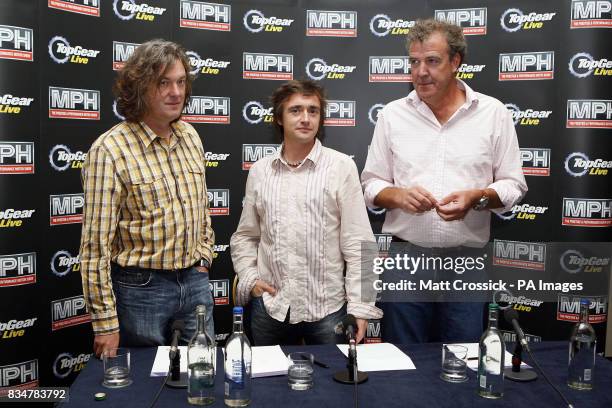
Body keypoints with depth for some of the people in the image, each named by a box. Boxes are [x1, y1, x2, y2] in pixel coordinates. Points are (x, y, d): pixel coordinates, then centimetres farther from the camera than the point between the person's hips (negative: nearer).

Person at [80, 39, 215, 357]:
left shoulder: (190, 137, 4)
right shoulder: (110, 150, -15)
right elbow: (96, 243, -15)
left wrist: (203, 259, 10)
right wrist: (105, 324, -13)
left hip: (195, 283, 6)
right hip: (141, 288, -5)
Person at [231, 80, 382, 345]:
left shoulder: (341, 167, -4)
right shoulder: (260, 171, 7)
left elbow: (358, 242, -6)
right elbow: (244, 236, 16)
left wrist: (360, 308, -9)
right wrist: (249, 278, 2)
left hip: (327, 307, -3)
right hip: (269, 306, 3)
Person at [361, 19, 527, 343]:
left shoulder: (493, 112, 3)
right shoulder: (392, 114, 5)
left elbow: (513, 186, 5)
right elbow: (371, 185, 8)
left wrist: (477, 197, -15)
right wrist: (398, 196, -13)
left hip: (467, 261, 0)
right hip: (406, 256, 1)